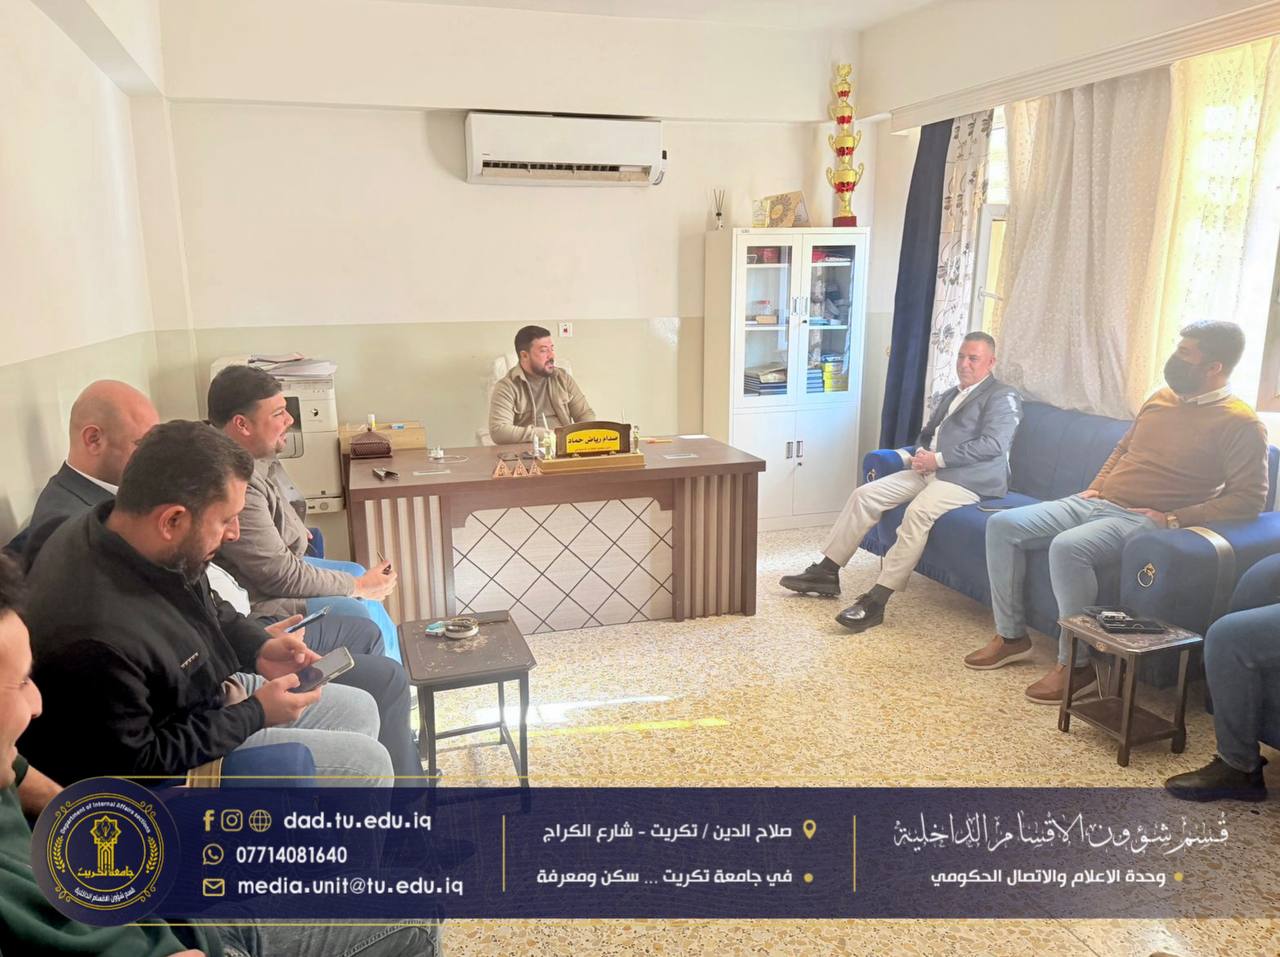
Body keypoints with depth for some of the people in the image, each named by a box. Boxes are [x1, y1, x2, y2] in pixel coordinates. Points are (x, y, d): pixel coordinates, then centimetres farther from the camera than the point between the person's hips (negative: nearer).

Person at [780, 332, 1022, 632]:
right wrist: (921, 453, 5)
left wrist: (938, 459, -17)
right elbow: (927, 433, 31)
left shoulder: (1002, 397, 0)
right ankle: (827, 572, -3)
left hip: (968, 477, -8)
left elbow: (992, 445, -15)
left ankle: (876, 601, -37)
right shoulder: (950, 395, 26)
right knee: (864, 494, -7)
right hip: (930, 469, 9)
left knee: (918, 511, -36)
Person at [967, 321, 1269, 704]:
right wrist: (1096, 486, 13)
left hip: (1143, 519, -8)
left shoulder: (1240, 424, -7)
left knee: (1068, 547, -37)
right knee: (1002, 525, -8)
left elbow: (1249, 498, -13)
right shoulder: (1161, 398, 15)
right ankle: (1011, 636, 2)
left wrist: (1174, 518, -17)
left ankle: (1076, 665, -21)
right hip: (1095, 502, 8)